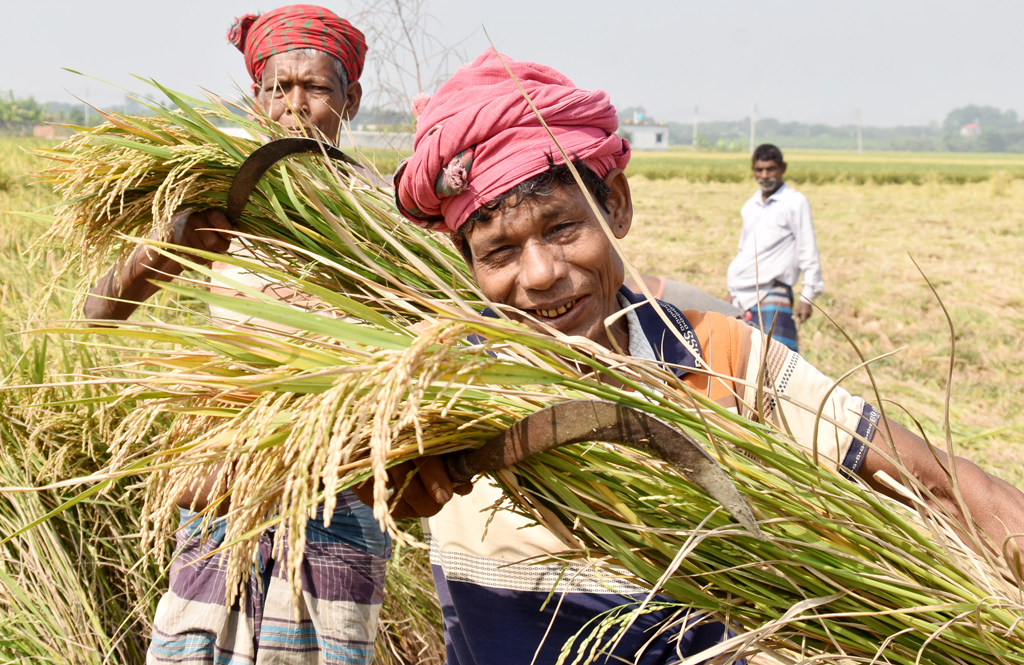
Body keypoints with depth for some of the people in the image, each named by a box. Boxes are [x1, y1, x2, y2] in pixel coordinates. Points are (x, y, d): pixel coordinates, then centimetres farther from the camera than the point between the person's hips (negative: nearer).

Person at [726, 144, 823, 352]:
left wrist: (807, 296, -11)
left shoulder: (795, 202, -3)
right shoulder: (751, 205, 16)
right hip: (742, 295, 6)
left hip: (772, 295, -6)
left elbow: (808, 251, -5)